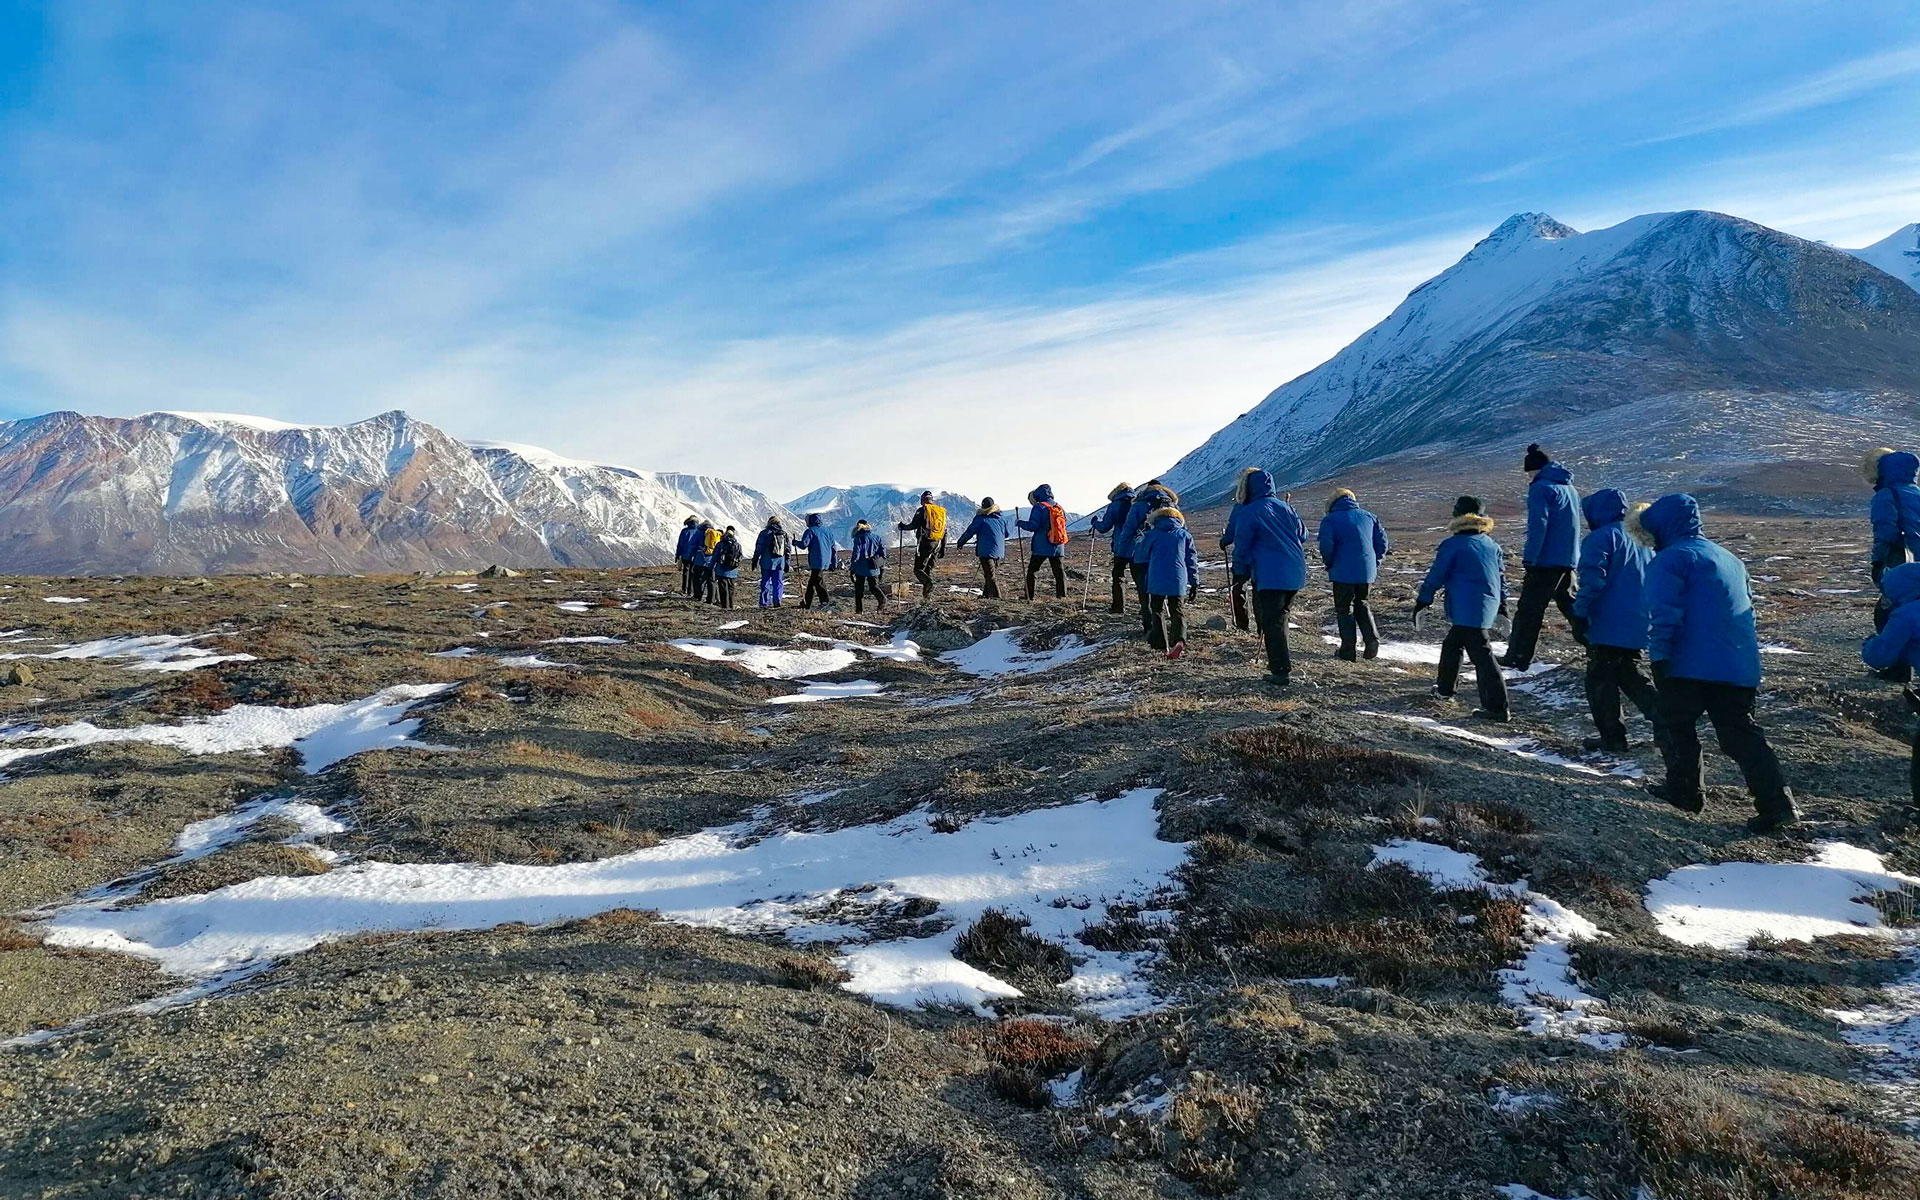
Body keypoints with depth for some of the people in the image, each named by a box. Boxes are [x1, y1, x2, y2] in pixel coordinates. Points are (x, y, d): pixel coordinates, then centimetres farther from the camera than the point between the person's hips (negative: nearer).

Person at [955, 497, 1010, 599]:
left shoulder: (980, 518, -5)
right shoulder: (1002, 518, 11)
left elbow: (970, 532, -1)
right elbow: (1006, 534, 20)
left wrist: (960, 542, 13)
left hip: (986, 551, -6)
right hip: (999, 551, 6)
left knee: (990, 574, -5)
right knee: (989, 572, 16)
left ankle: (995, 595, -10)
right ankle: (986, 593, 18)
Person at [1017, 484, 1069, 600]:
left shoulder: (1039, 507, -9)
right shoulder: (1060, 508, 9)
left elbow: (1033, 526, -15)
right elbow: (1064, 526, 16)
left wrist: (1021, 523, 1)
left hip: (1041, 548, -4)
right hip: (1058, 547, 4)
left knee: (1032, 571, 8)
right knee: (1059, 573, 7)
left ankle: (1028, 596, 7)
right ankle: (1062, 596, 2)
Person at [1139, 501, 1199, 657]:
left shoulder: (1152, 534, 7)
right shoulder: (1184, 535, 9)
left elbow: (1146, 558, 16)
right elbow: (1191, 561, 10)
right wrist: (1195, 583, 13)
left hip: (1156, 581, -1)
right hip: (1178, 581, 1)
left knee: (1157, 611, 14)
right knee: (1178, 612, 5)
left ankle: (1160, 642, 9)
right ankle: (1179, 640, -18)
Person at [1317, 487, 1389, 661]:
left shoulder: (1330, 519, -2)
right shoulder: (1368, 516, 12)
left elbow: (1326, 545, -13)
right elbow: (1382, 540, 8)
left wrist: (1330, 565, 2)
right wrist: (1375, 562, 16)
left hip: (1343, 572, -4)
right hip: (1368, 571, 4)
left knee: (1344, 609, 6)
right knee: (1362, 606, 20)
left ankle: (1347, 649, 4)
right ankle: (1372, 640, 5)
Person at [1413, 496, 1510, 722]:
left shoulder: (1453, 545, -8)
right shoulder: (1492, 545, 13)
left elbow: (1436, 576, -5)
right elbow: (1500, 576, 21)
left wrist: (1422, 601, 6)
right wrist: (1502, 605, 30)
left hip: (1466, 608, -8)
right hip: (1488, 606, 8)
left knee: (1481, 654, -7)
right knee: (1452, 644, 23)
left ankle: (1497, 707, -5)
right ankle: (1444, 688, 33)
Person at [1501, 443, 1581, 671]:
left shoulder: (1540, 488, -11)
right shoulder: (1569, 488, 17)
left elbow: (1538, 526, -19)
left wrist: (1529, 559, -18)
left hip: (1546, 560, -8)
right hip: (1569, 559, 8)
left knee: (1529, 609, -3)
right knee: (1569, 603, 18)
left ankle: (1517, 657, 0)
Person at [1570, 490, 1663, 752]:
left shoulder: (1601, 537, -10)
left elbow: (1592, 579, -21)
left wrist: (1580, 611, -14)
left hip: (1609, 625, -8)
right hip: (1640, 625, 8)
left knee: (1601, 681, 3)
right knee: (1629, 676, 20)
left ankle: (1612, 737, 5)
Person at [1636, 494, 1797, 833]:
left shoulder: (1670, 559, -5)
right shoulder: (1730, 559, 22)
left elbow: (1664, 614, -17)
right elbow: (1747, 610, 26)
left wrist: (1659, 658, -15)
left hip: (1692, 665, -7)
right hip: (1740, 669, 7)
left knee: (1677, 725, 12)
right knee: (1741, 734, 8)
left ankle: (1683, 791, 19)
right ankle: (1776, 803, 0)